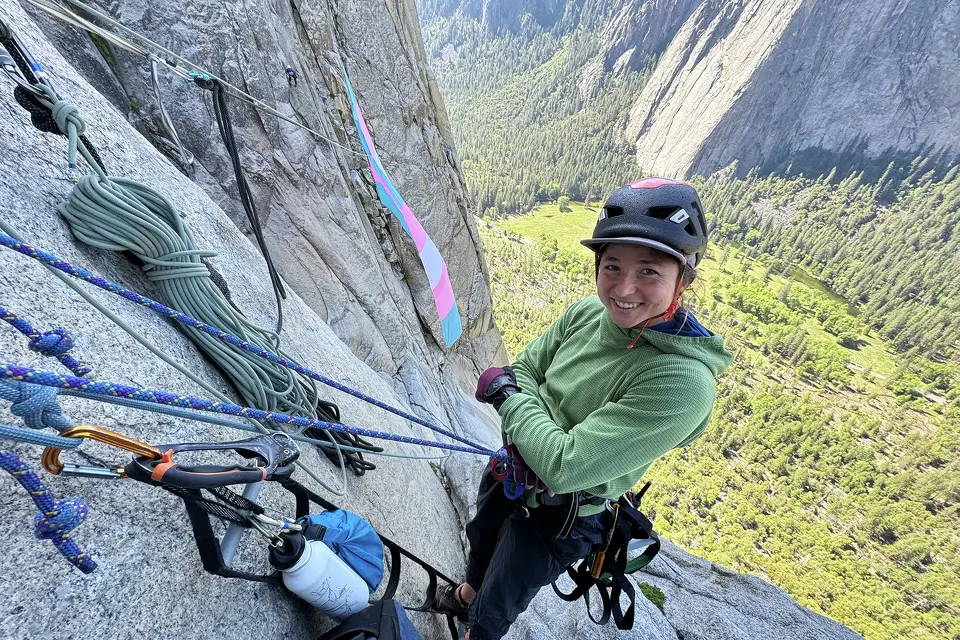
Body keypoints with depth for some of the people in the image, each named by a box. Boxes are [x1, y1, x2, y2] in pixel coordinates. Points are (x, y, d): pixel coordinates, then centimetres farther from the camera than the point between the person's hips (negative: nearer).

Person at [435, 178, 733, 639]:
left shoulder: (683, 382, -36)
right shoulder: (586, 314, -17)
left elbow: (562, 467, -37)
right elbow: (522, 369, -4)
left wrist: (510, 395, -24)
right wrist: (535, 427, -22)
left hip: (556, 516, -6)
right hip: (511, 470, 6)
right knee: (480, 539, 35)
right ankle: (467, 594, 70)